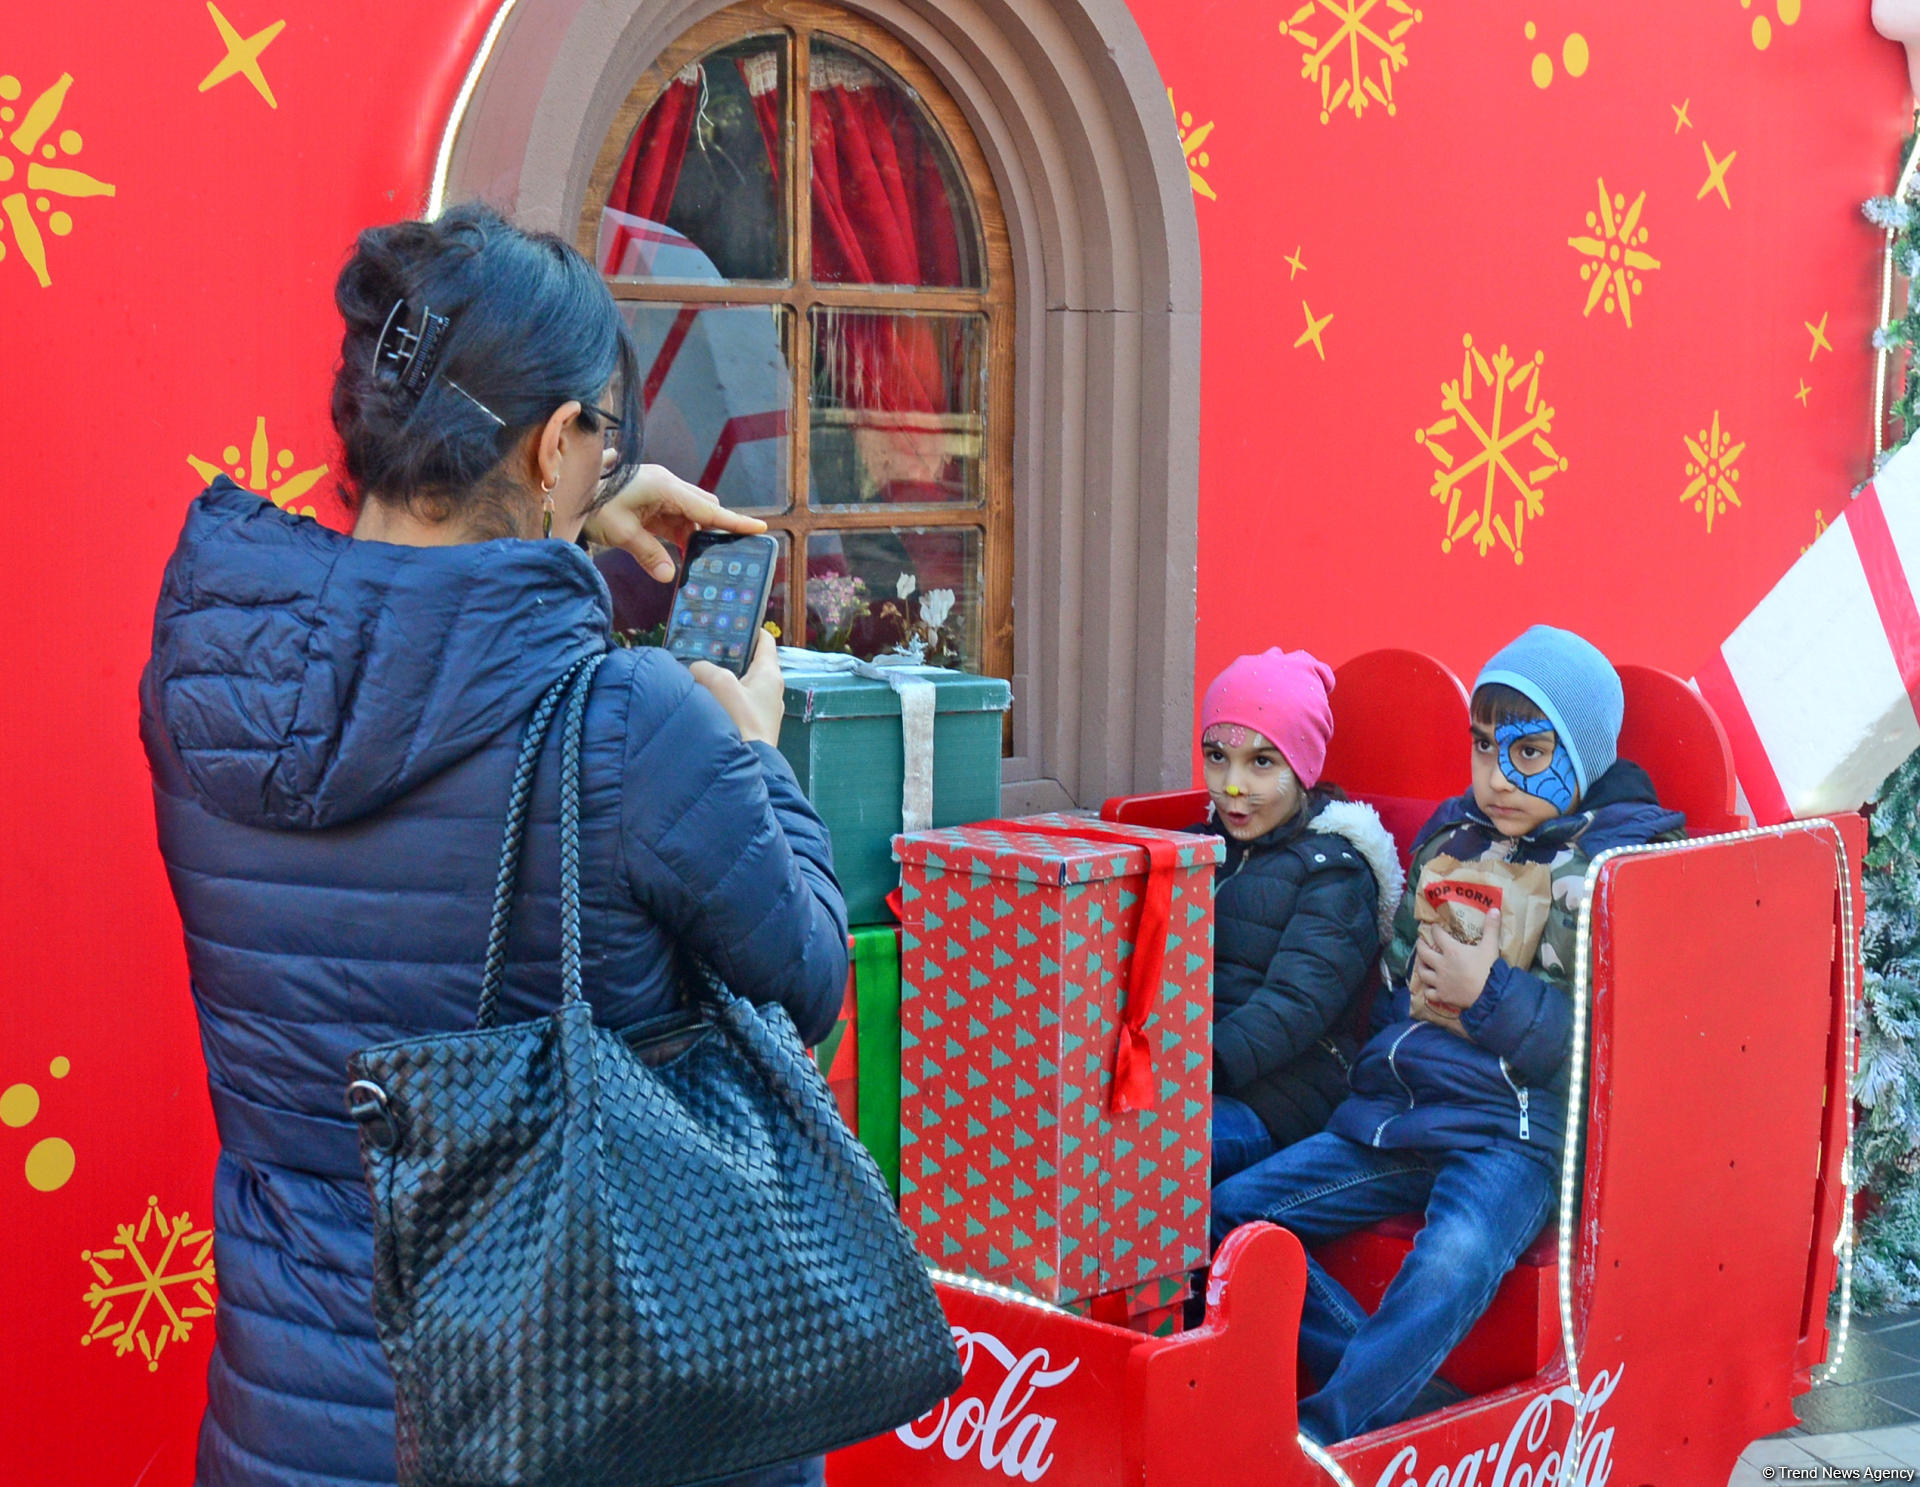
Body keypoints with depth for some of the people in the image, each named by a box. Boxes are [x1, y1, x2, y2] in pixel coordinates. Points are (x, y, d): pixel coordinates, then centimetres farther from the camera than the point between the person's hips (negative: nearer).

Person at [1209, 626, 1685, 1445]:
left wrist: (1489, 993, -11)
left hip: (1513, 1133, -7)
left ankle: (1321, 1439, -30)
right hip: (1390, 1113, 7)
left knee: (1452, 1262, -36)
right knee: (1228, 1213, -6)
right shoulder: (1450, 836, 18)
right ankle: (1400, 1392, -11)